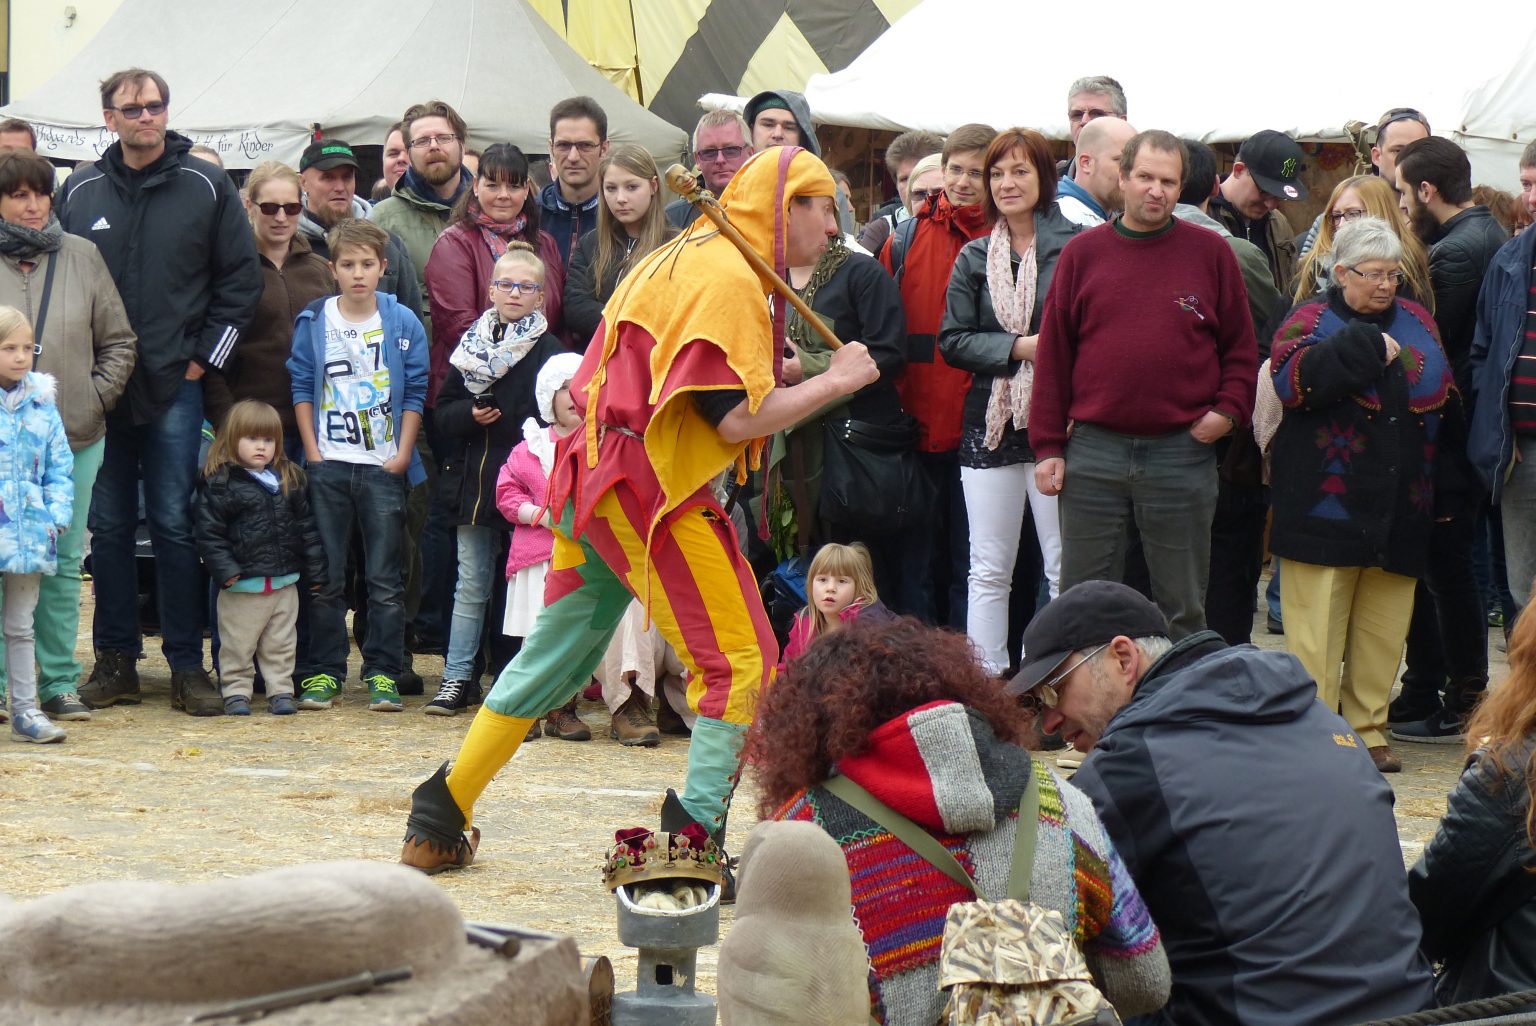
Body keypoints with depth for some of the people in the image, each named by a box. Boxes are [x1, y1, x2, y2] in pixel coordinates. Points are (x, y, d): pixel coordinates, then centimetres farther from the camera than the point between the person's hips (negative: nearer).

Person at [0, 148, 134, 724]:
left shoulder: (82, 257, 6)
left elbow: (118, 342, 11)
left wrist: (97, 397, 1)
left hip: (76, 438, 2)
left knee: (64, 565, 6)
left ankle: (59, 682, 12)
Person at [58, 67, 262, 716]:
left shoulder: (206, 187, 2)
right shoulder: (80, 192, 8)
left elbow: (242, 278, 4)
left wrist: (205, 356, -2)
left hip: (175, 386, -2)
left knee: (175, 526, -2)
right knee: (108, 527, 6)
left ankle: (187, 664, 4)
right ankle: (115, 660, 13)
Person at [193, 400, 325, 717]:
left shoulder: (289, 480, 10)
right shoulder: (219, 483, -5)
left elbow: (305, 527, 14)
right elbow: (209, 532, -8)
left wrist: (315, 570, 11)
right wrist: (225, 570, -17)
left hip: (284, 583, 4)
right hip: (242, 584, -4)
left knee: (281, 644, 11)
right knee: (237, 645, 3)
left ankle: (281, 691, 19)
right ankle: (236, 692, 14)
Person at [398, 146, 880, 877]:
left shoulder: (680, 257, 19)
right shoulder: (730, 277, -11)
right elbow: (737, 419, -18)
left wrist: (766, 370, 16)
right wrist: (834, 381, -8)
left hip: (595, 480, 10)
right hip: (651, 489, -10)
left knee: (554, 658, 16)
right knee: (740, 660, -7)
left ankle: (438, 822, 20)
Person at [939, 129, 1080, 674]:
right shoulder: (974, 258, 11)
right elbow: (952, 340, 4)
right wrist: (1018, 348, -9)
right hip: (991, 423, 4)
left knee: (1066, 568, -1)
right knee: (989, 571, 7)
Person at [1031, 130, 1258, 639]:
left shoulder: (1210, 252, 4)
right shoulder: (1084, 253, 5)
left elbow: (1241, 347, 9)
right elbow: (1053, 353, 6)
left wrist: (1229, 409, -7)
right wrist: (1048, 446, 2)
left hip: (1183, 452, -1)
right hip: (1094, 453, 1)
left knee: (1182, 610, 6)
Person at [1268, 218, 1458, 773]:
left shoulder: (1417, 322, 14)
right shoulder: (1312, 321, 1)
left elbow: (1448, 403, 19)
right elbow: (1292, 381, -19)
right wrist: (1366, 348, -17)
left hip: (1400, 512, 5)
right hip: (1327, 510, -4)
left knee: (1384, 625, 7)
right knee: (1317, 624, -5)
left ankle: (1368, 728, 16)